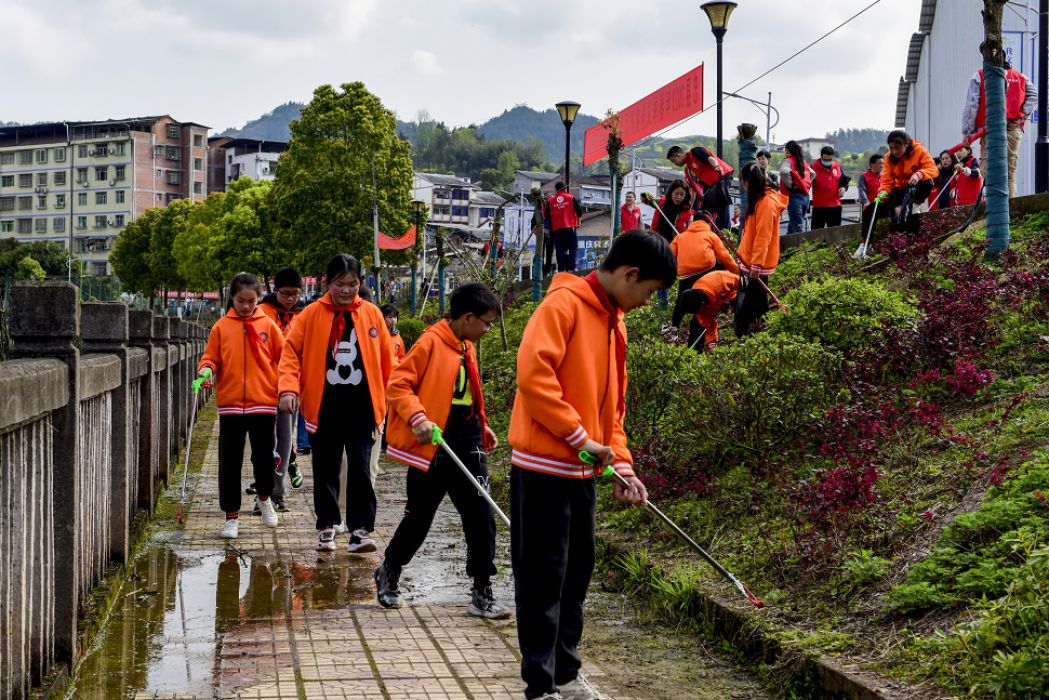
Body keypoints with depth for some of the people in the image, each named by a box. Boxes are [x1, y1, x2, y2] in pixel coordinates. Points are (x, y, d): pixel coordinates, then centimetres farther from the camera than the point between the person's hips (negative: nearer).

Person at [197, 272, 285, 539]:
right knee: (230, 462, 4)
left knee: (264, 457, 1)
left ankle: (265, 497, 31)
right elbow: (211, 357, 6)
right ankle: (232, 517, 14)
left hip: (263, 402, -1)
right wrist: (206, 370, -15)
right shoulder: (222, 327, 4)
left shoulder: (268, 326, 3)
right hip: (230, 403, 1)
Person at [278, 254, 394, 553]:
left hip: (361, 405, 0)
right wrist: (289, 388, -15)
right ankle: (327, 527, 21)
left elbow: (386, 359, 7)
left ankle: (360, 529, 2)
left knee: (360, 468, -3)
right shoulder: (311, 315, -1)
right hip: (324, 406, 0)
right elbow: (291, 352, -1)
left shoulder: (371, 313, 3)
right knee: (326, 469, 10)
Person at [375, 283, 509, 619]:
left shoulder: (467, 348, 12)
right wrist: (418, 418, -27)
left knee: (481, 517, 0)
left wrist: (481, 425, 18)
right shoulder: (430, 343, -13)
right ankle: (388, 574, 30)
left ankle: (482, 594, 6)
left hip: (467, 449, 7)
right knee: (419, 520, 6)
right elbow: (398, 386, -16)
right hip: (432, 450, -7)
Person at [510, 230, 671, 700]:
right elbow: (533, 372, -24)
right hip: (544, 466, -8)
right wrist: (579, 436, -19)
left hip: (580, 470, 8)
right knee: (544, 577, -3)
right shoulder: (564, 303, -13)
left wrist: (622, 466, 7)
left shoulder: (614, 322, 14)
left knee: (575, 574, 13)